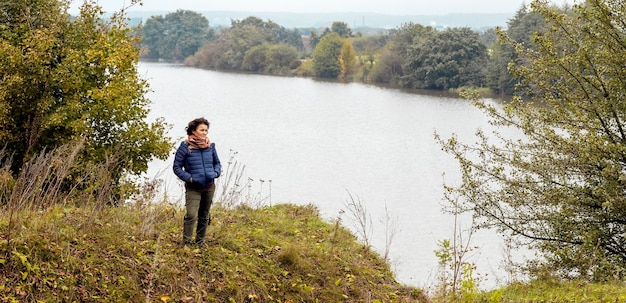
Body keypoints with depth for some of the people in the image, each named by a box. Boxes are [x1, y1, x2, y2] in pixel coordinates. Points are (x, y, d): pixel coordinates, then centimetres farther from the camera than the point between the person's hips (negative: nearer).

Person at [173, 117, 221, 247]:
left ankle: (200, 242, 25)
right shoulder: (185, 147, -9)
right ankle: (186, 243, -12)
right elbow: (177, 167, -4)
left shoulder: (210, 146, 5)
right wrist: (189, 178, -15)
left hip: (209, 187, 5)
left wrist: (216, 173, -1)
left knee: (204, 216, 13)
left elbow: (217, 163, 20)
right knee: (191, 215, -19)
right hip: (193, 188, -5)